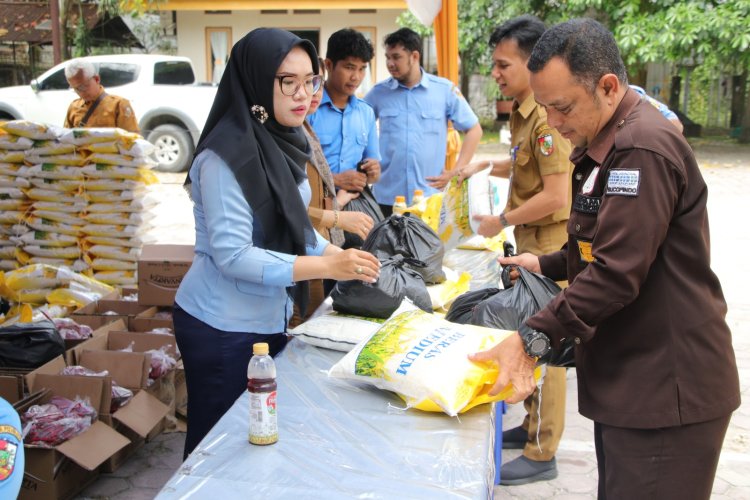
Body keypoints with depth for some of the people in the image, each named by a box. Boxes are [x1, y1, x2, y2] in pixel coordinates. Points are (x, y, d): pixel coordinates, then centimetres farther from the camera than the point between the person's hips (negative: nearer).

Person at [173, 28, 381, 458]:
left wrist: (338, 254, -4)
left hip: (270, 319, 8)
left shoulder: (283, 143, 3)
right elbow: (232, 255, -24)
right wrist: (326, 267, -27)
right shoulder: (225, 157, -21)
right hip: (222, 330, -7)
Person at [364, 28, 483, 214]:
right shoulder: (379, 92, 3)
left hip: (431, 197, -1)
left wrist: (456, 171, -2)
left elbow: (474, 130, 5)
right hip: (386, 197, 1)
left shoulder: (445, 90, -1)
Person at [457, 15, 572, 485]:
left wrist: (501, 221, -14)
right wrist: (487, 165, 9)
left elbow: (555, 196, -24)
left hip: (549, 245, -10)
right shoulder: (524, 112, 9)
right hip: (531, 243, 10)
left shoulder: (547, 117, -21)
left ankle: (542, 454, 12)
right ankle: (534, 425, 34)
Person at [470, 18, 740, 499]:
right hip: (630, 380, 10)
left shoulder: (644, 149, -20)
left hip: (665, 391, -10)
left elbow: (616, 272, -24)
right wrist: (547, 265, 19)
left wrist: (534, 338, -22)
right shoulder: (606, 146, 14)